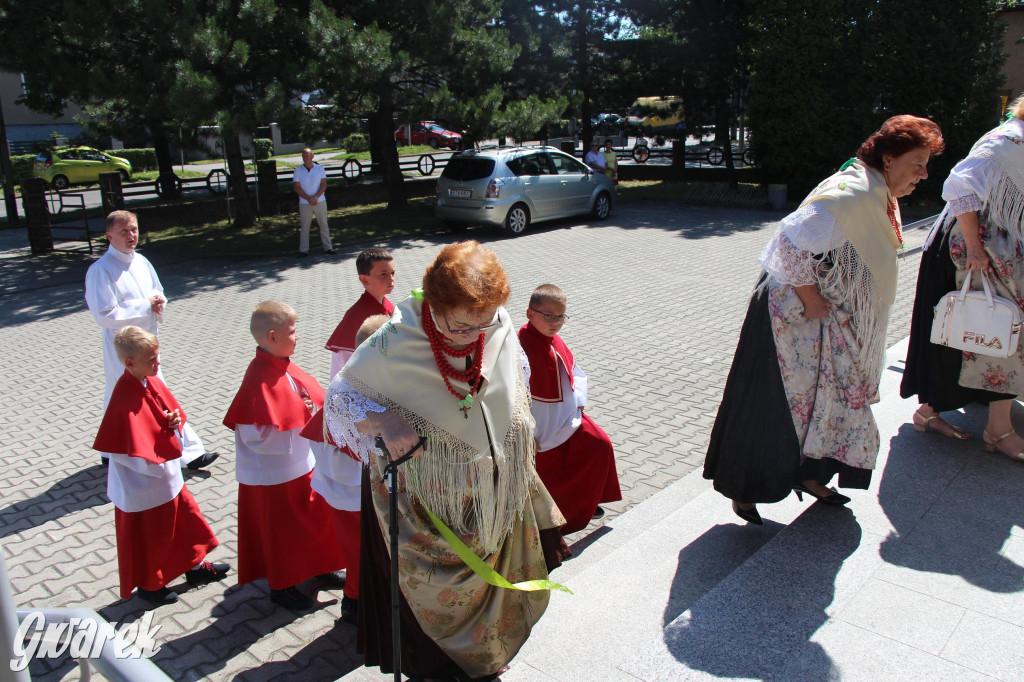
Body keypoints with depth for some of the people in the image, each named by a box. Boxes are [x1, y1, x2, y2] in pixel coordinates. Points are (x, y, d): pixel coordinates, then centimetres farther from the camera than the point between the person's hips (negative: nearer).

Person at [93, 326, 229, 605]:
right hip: (145, 485, -8)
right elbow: (131, 450, -28)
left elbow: (172, 410, 11)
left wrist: (174, 421, -10)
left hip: (168, 476, 8)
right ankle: (148, 585, 34)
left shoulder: (151, 382, -3)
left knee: (186, 517, 21)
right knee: (148, 536, 12)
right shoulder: (125, 398, -29)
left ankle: (195, 566, 41)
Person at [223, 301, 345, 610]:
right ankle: (281, 585, 32)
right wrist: (301, 429, -23)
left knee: (315, 518, 22)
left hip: (301, 465, 8)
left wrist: (314, 413, -6)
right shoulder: (260, 380, -27)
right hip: (274, 475, -8)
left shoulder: (284, 367, 0)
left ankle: (316, 568, 43)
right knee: (281, 531, 12)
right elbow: (256, 436, -28)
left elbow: (312, 398, 13)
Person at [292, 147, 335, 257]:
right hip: (304, 204, -1)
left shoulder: (320, 169, 3)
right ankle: (303, 250, 5)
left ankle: (328, 247, 12)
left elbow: (324, 184, -2)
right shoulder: (298, 171, 1)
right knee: (304, 227, 0)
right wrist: (308, 198, -14)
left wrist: (315, 197, -15)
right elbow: (296, 187, -4)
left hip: (320, 202, 1)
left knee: (324, 225, 5)